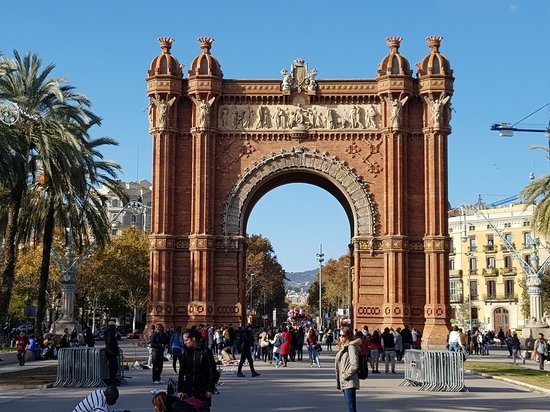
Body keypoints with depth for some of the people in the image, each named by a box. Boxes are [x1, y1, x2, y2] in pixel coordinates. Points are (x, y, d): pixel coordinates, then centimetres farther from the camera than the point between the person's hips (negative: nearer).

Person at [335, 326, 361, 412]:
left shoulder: (351, 347, -12)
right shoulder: (343, 347, 17)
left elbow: (354, 365, -19)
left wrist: (344, 376, -14)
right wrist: (339, 381, 14)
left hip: (349, 382, -10)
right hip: (344, 383, 10)